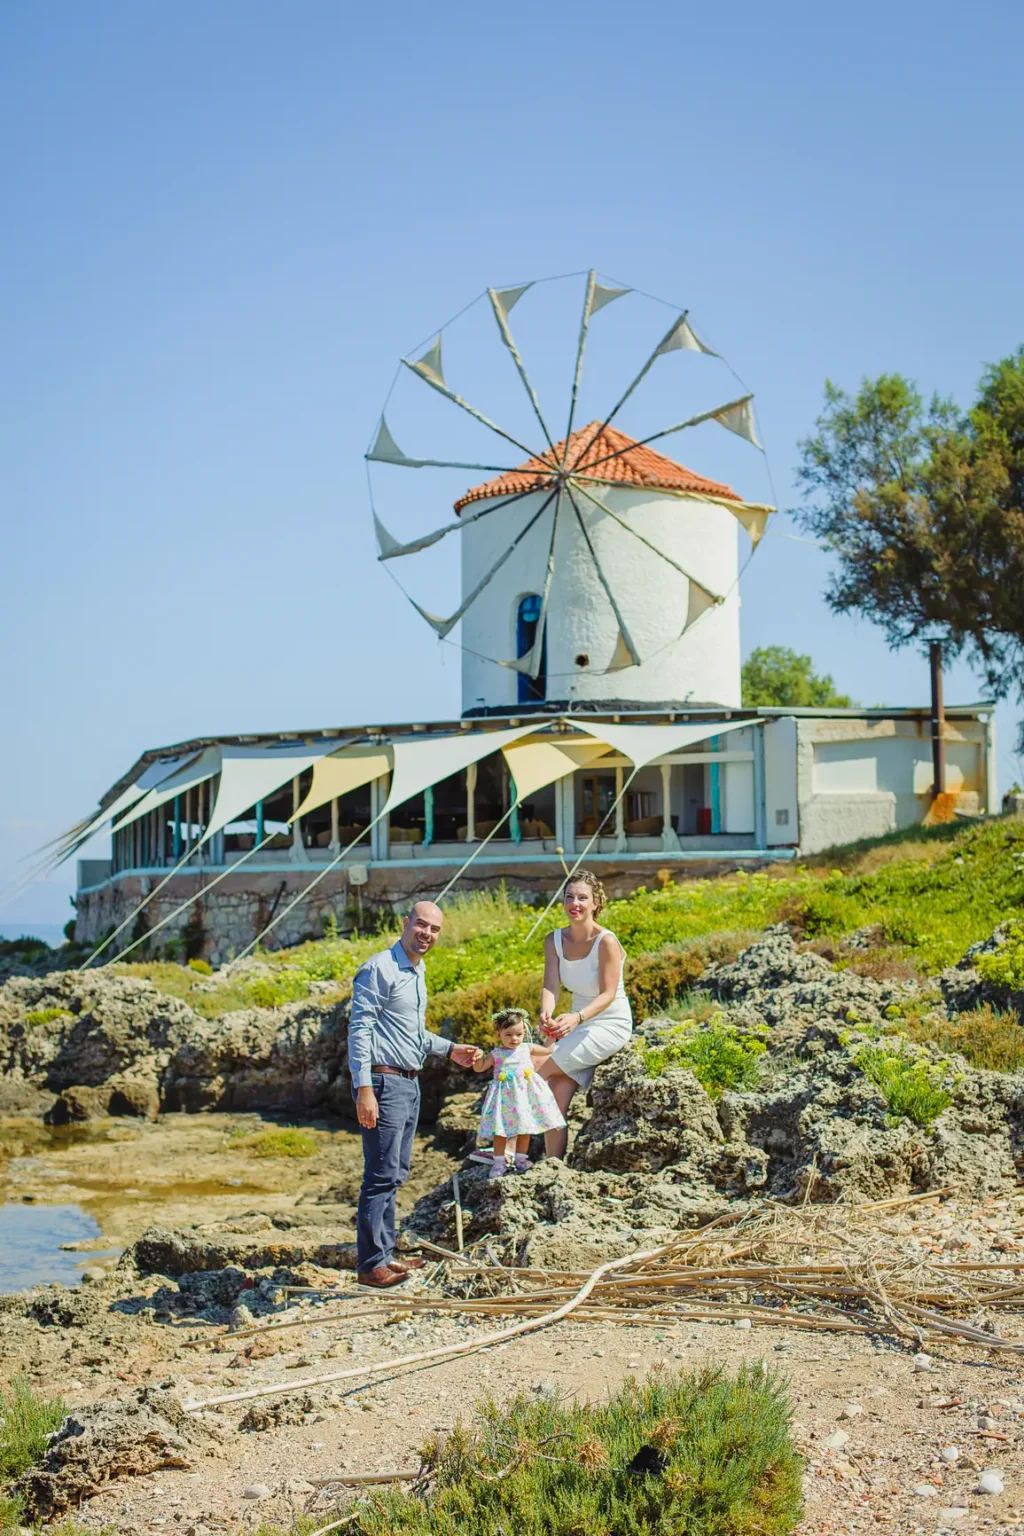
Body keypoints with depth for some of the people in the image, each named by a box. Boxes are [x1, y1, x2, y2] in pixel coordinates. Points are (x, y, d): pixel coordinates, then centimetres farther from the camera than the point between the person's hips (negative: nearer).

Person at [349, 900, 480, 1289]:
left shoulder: (417, 973, 17)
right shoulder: (380, 968, -12)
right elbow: (359, 1028, -17)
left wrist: (449, 1050, 21)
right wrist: (363, 1088, -23)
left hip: (409, 1083, 10)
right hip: (384, 1082, -10)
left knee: (395, 1175, 13)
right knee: (382, 1176, -9)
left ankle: (385, 1254, 20)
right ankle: (370, 1264, -5)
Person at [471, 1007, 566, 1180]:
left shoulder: (527, 1048, 6)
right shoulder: (495, 1054, 0)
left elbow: (548, 1051, 17)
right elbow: (479, 1068, -2)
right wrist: (478, 1057, -21)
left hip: (525, 1094, 2)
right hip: (504, 1097, -2)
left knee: (525, 1127, 6)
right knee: (500, 1129, -5)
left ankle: (520, 1159, 17)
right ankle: (499, 1161, 2)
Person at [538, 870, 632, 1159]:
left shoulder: (606, 942, -19)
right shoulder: (554, 941, -1)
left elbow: (608, 995, -21)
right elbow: (550, 985, -11)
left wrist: (577, 1018, -39)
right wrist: (546, 1014, -33)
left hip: (611, 1025, -6)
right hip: (578, 1026, 6)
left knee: (536, 1070, -19)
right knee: (555, 1101, -6)